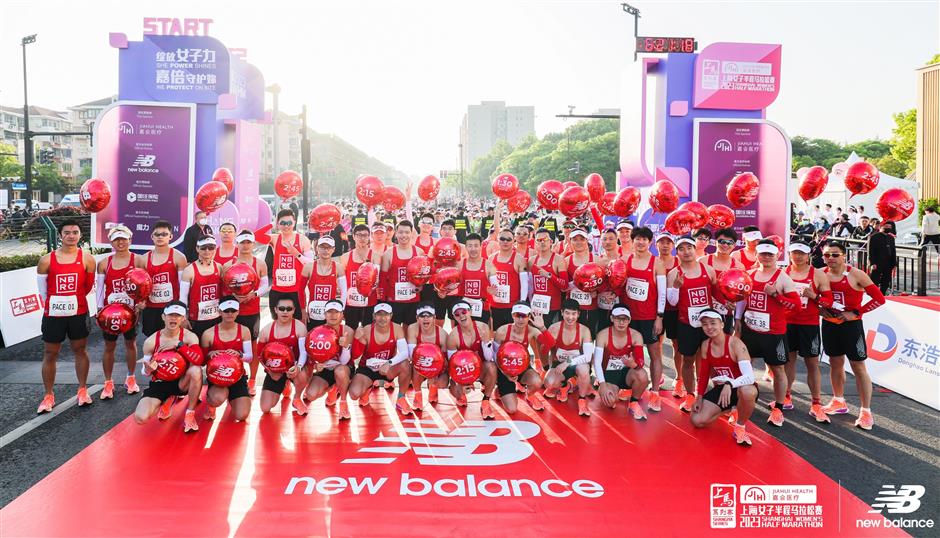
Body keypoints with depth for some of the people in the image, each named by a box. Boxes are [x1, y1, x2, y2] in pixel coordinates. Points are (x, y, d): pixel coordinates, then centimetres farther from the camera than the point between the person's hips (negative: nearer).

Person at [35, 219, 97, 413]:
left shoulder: (87, 259, -4)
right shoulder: (46, 260, -4)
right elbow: (42, 290, 6)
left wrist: (74, 299, 8)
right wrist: (51, 305, 10)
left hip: (78, 313, 0)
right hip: (53, 314, 0)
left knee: (80, 350, 11)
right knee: (49, 354, 7)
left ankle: (82, 390, 23)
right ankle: (48, 396, 18)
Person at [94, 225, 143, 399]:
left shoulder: (137, 260, -3)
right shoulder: (104, 263, 3)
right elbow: (99, 287, 4)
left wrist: (142, 301, -20)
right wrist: (100, 308, -5)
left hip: (131, 310, -1)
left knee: (131, 343, 12)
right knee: (109, 346, 7)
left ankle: (130, 378, 26)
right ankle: (108, 383, 16)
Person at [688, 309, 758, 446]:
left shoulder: (735, 344, -23)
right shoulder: (705, 345, -3)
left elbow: (749, 376, -34)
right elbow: (703, 374, 8)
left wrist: (729, 384, -50)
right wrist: (699, 398, 5)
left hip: (739, 387, -6)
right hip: (720, 388, 6)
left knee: (748, 392, -43)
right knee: (697, 421, -8)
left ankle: (740, 426, -13)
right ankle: (728, 407, 21)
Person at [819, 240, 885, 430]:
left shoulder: (856, 275, -12)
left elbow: (879, 298, -11)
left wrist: (855, 312, -15)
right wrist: (819, 308, -3)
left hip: (851, 325, -5)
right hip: (829, 324, 5)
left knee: (858, 367, -1)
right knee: (835, 363, 17)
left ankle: (866, 412, 5)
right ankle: (839, 402, 33)